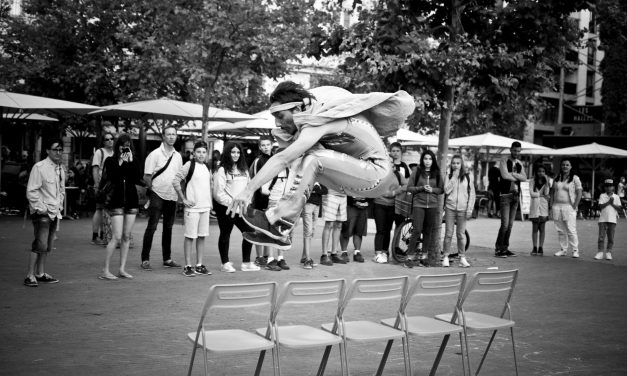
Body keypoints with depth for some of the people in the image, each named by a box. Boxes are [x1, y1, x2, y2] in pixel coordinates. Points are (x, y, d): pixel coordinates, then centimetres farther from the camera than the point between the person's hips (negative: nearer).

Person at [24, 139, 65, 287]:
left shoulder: (61, 169, 11)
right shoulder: (39, 167, -11)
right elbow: (31, 191, -13)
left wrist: (59, 206, 12)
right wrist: (41, 208, -14)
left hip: (55, 212, 7)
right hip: (42, 213, -7)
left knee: (48, 246, 11)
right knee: (40, 244, -11)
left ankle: (40, 273, 22)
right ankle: (30, 276, -5)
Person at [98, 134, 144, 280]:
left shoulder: (133, 161, 9)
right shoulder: (110, 161, 1)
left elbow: (138, 178, -5)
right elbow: (112, 178, -13)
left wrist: (130, 161, -10)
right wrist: (120, 163, -13)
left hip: (131, 201, 4)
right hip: (116, 201, -4)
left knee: (126, 237, 6)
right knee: (117, 237, -11)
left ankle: (122, 269, 13)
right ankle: (105, 270, -5)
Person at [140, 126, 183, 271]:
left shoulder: (178, 156, 10)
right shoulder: (155, 154, -6)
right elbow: (147, 177, -7)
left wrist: (179, 192, 6)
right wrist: (154, 189, -6)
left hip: (172, 197, 5)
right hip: (158, 195, -5)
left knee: (168, 228, 12)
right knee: (151, 227, -5)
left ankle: (167, 258, 21)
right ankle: (145, 259, 0)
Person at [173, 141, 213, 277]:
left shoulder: (207, 167, 12)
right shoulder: (189, 165, -8)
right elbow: (175, 182, -11)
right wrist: (184, 199, -12)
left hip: (205, 207, 6)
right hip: (192, 207, -6)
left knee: (202, 236, 9)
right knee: (190, 236, -1)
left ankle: (199, 265, 16)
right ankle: (188, 266, 5)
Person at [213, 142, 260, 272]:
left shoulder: (243, 169, 14)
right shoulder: (222, 170, -8)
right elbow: (218, 193, -13)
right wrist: (232, 203, -14)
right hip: (225, 208, -6)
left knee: (249, 231, 2)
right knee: (225, 234, 4)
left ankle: (246, 263, 13)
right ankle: (225, 263, 15)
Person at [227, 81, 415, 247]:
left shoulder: (318, 122, -22)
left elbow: (282, 160, -28)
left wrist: (249, 190, -31)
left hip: (377, 174, -9)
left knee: (313, 159, -25)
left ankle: (278, 222, -22)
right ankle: (281, 227, -7)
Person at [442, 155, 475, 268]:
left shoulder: (468, 176, 4)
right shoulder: (449, 176, 6)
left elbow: (472, 194, 3)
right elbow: (446, 190, -8)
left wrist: (470, 209, -3)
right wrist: (454, 177, -9)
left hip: (462, 208, 0)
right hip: (450, 207, 0)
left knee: (461, 234, 3)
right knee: (449, 233, 1)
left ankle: (462, 258, 9)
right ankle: (446, 257, 6)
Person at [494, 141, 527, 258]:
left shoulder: (520, 163, 15)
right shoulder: (504, 161, -4)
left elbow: (524, 178, 1)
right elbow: (504, 175, -20)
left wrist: (512, 174, -12)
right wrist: (517, 177, -5)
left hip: (516, 195, 6)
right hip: (505, 194, -6)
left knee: (510, 224, 7)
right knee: (505, 224, -12)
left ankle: (505, 248, 13)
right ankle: (498, 249, -5)